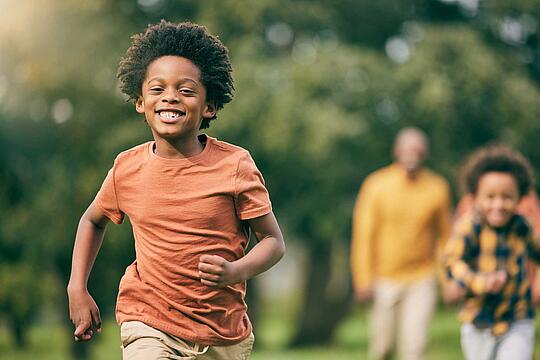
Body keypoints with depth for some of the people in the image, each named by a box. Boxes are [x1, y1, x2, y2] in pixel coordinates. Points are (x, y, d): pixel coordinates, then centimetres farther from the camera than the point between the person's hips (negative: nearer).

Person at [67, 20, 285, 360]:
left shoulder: (234, 164, -9)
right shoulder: (127, 168, -2)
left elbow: (274, 240, -4)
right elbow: (93, 220, 18)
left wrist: (236, 271, -23)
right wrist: (77, 289, 10)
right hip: (149, 328, 0)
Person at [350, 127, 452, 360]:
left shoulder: (437, 188, -1)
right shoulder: (376, 185, -5)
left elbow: (444, 235, 8)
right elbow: (363, 234, -4)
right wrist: (363, 280, -9)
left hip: (422, 280, 0)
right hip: (385, 279, 0)